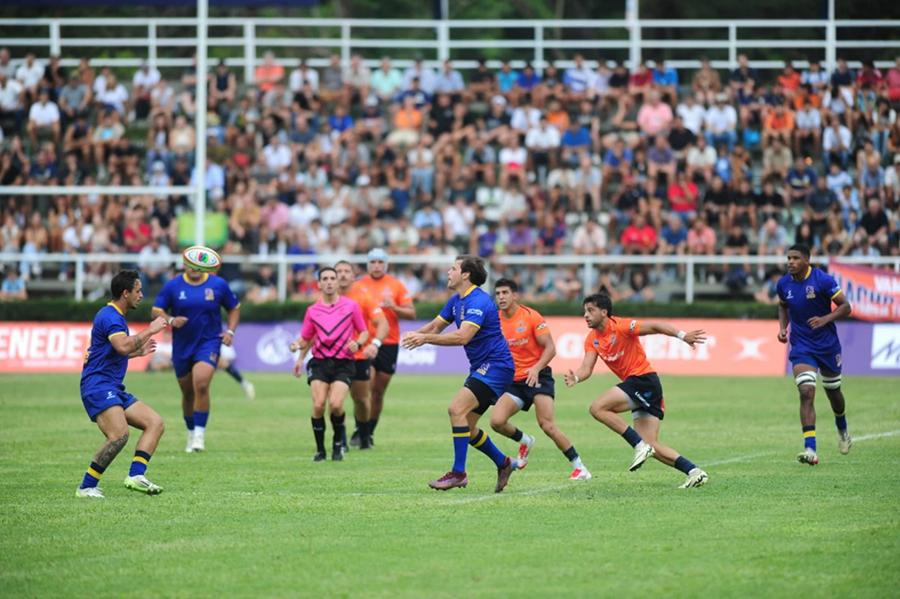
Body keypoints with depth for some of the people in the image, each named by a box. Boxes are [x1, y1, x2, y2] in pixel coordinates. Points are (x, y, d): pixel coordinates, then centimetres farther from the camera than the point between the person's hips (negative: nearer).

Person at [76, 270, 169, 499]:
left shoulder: (115, 316, 21)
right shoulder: (109, 316, -12)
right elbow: (123, 346, -30)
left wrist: (139, 351, 34)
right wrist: (149, 330, -20)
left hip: (114, 389, 11)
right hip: (98, 387, -11)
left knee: (155, 423, 2)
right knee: (119, 434, -27)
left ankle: (136, 475, -12)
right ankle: (86, 487, -18)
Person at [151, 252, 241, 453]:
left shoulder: (218, 284, -1)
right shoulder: (172, 286, -2)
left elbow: (234, 308, 12)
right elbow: (156, 310, 0)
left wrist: (230, 331, -2)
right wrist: (171, 320, -20)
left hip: (209, 342, -2)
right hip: (182, 346, 2)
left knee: (201, 384, -22)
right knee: (188, 392, 10)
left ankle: (200, 434, -16)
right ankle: (191, 433, 29)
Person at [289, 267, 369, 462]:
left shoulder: (351, 306, 4)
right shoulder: (313, 310, 9)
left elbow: (364, 332, 9)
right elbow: (306, 338, 19)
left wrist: (357, 343, -10)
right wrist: (298, 346, 0)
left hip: (343, 363, -2)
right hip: (319, 362, 2)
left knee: (335, 404, -20)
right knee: (318, 405, -15)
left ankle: (338, 442, 6)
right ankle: (320, 449, 1)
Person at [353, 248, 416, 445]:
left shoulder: (396, 286, 4)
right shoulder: (358, 286, 5)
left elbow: (411, 313, 2)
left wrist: (393, 307, -15)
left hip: (389, 343, 1)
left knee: (379, 392, 5)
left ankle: (370, 432, 16)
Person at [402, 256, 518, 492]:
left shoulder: (478, 301, -20)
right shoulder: (456, 300, 11)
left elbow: (462, 337, -31)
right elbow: (436, 325, 18)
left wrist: (426, 338, -30)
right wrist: (416, 334, -3)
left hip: (495, 366, -10)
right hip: (481, 367, 10)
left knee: (457, 409, -23)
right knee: (467, 428, 10)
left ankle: (458, 472, -20)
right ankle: (503, 464, 29)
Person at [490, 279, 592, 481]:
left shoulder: (531, 316, -10)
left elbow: (550, 348, -12)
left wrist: (536, 368, -27)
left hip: (537, 377, -5)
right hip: (513, 381, 5)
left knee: (547, 425, -19)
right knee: (496, 421, -15)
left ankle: (579, 466, -8)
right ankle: (524, 441, 17)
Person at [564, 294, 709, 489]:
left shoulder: (620, 327, -12)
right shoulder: (592, 339, 11)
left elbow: (654, 327, -19)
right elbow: (587, 368, 2)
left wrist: (681, 335, -32)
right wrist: (576, 377, -22)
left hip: (644, 379, -9)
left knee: (598, 408, -19)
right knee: (652, 446, 2)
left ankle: (639, 445, -18)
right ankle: (694, 471, 0)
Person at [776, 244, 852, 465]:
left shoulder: (823, 280, -15)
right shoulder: (784, 284, -3)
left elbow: (845, 307, -10)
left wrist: (825, 319, -26)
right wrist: (782, 328, 2)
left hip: (827, 345, -1)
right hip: (801, 346, 1)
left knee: (833, 392, 16)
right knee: (806, 392, -18)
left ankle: (842, 430, 49)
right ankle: (810, 449, -24)